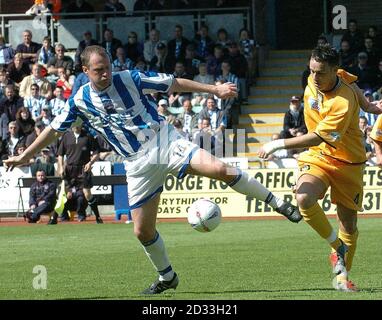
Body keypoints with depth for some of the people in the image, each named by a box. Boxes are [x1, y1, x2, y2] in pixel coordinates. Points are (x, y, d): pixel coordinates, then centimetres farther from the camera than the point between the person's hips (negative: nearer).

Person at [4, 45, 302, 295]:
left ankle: (277, 202, -14)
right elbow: (54, 129, 14)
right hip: (138, 163, 3)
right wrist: (24, 156, 16)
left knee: (219, 169, -26)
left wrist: (214, 89, -6)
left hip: (165, 141, -3)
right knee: (143, 230, 0)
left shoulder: (130, 79, -6)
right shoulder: (80, 101, 1)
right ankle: (167, 277, 24)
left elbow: (175, 83, -2)